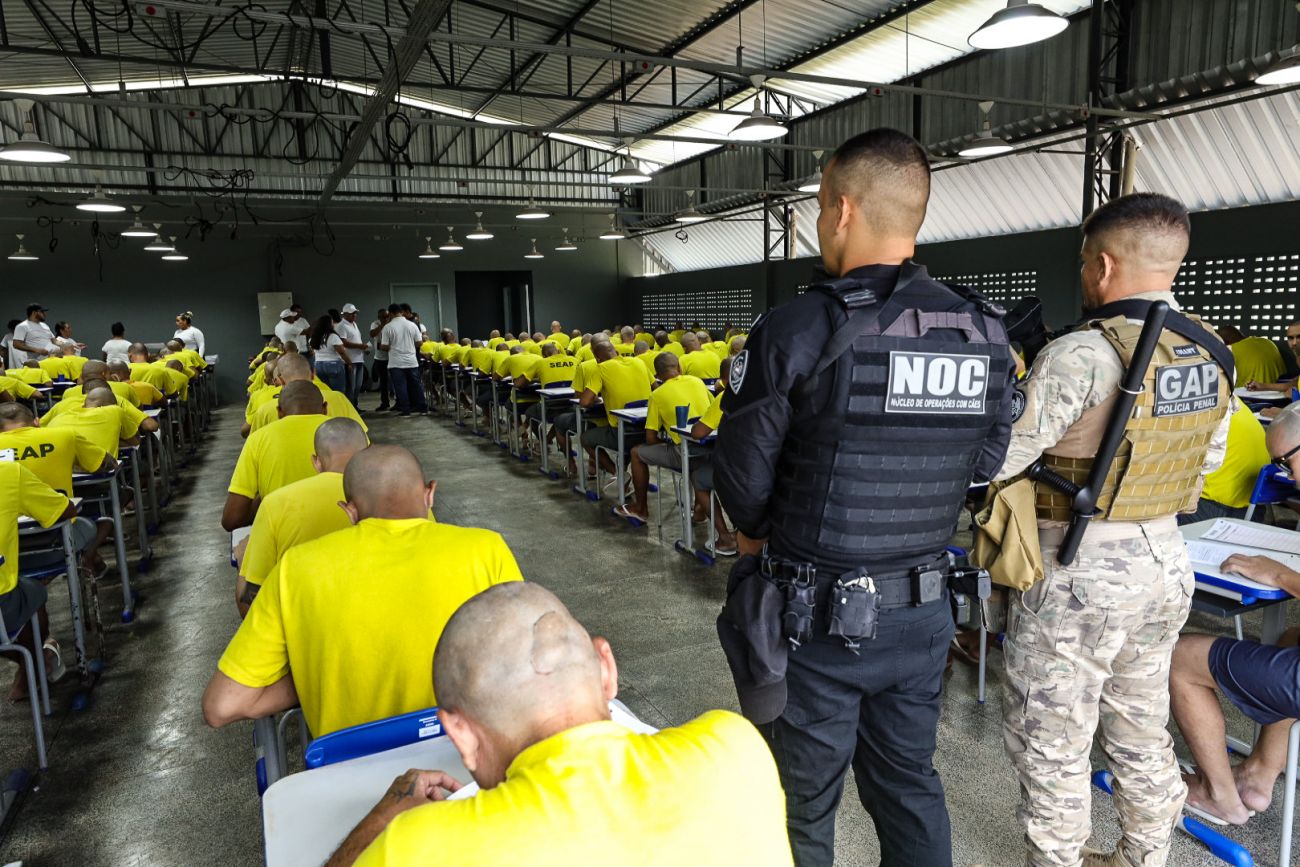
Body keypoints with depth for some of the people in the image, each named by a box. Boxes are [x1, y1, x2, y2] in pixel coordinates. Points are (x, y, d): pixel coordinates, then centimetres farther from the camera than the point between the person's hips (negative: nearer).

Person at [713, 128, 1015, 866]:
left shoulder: (797, 330, -19)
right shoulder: (986, 334, -2)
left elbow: (743, 476, -13)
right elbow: (986, 460, 6)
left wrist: (761, 533, 7)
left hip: (816, 614, -5)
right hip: (924, 610, 5)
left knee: (803, 805, 16)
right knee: (910, 784, 24)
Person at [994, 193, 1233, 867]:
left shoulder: (1083, 355, -23)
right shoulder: (1214, 356, 2)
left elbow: (992, 459, -21)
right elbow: (1209, 456, 16)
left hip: (1078, 575, -8)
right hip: (1165, 563, 8)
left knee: (1051, 745, 9)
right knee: (1142, 731, 24)